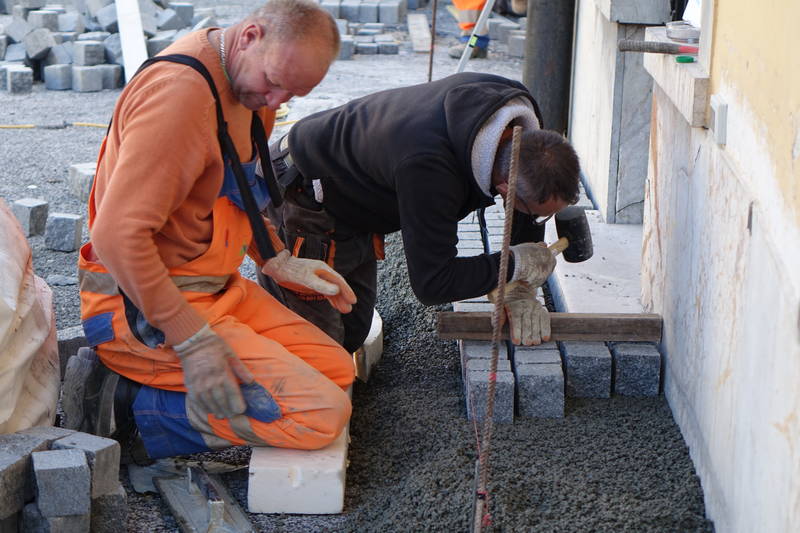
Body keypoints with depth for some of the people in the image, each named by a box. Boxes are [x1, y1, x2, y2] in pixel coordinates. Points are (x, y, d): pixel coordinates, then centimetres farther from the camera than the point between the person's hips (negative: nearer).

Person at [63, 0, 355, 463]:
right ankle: (127, 410, -8)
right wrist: (194, 340, -26)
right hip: (145, 309, -10)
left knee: (337, 370, 10)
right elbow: (119, 236, -28)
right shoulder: (181, 91, -24)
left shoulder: (255, 88, 7)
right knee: (322, 414, -15)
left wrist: (279, 262, 8)